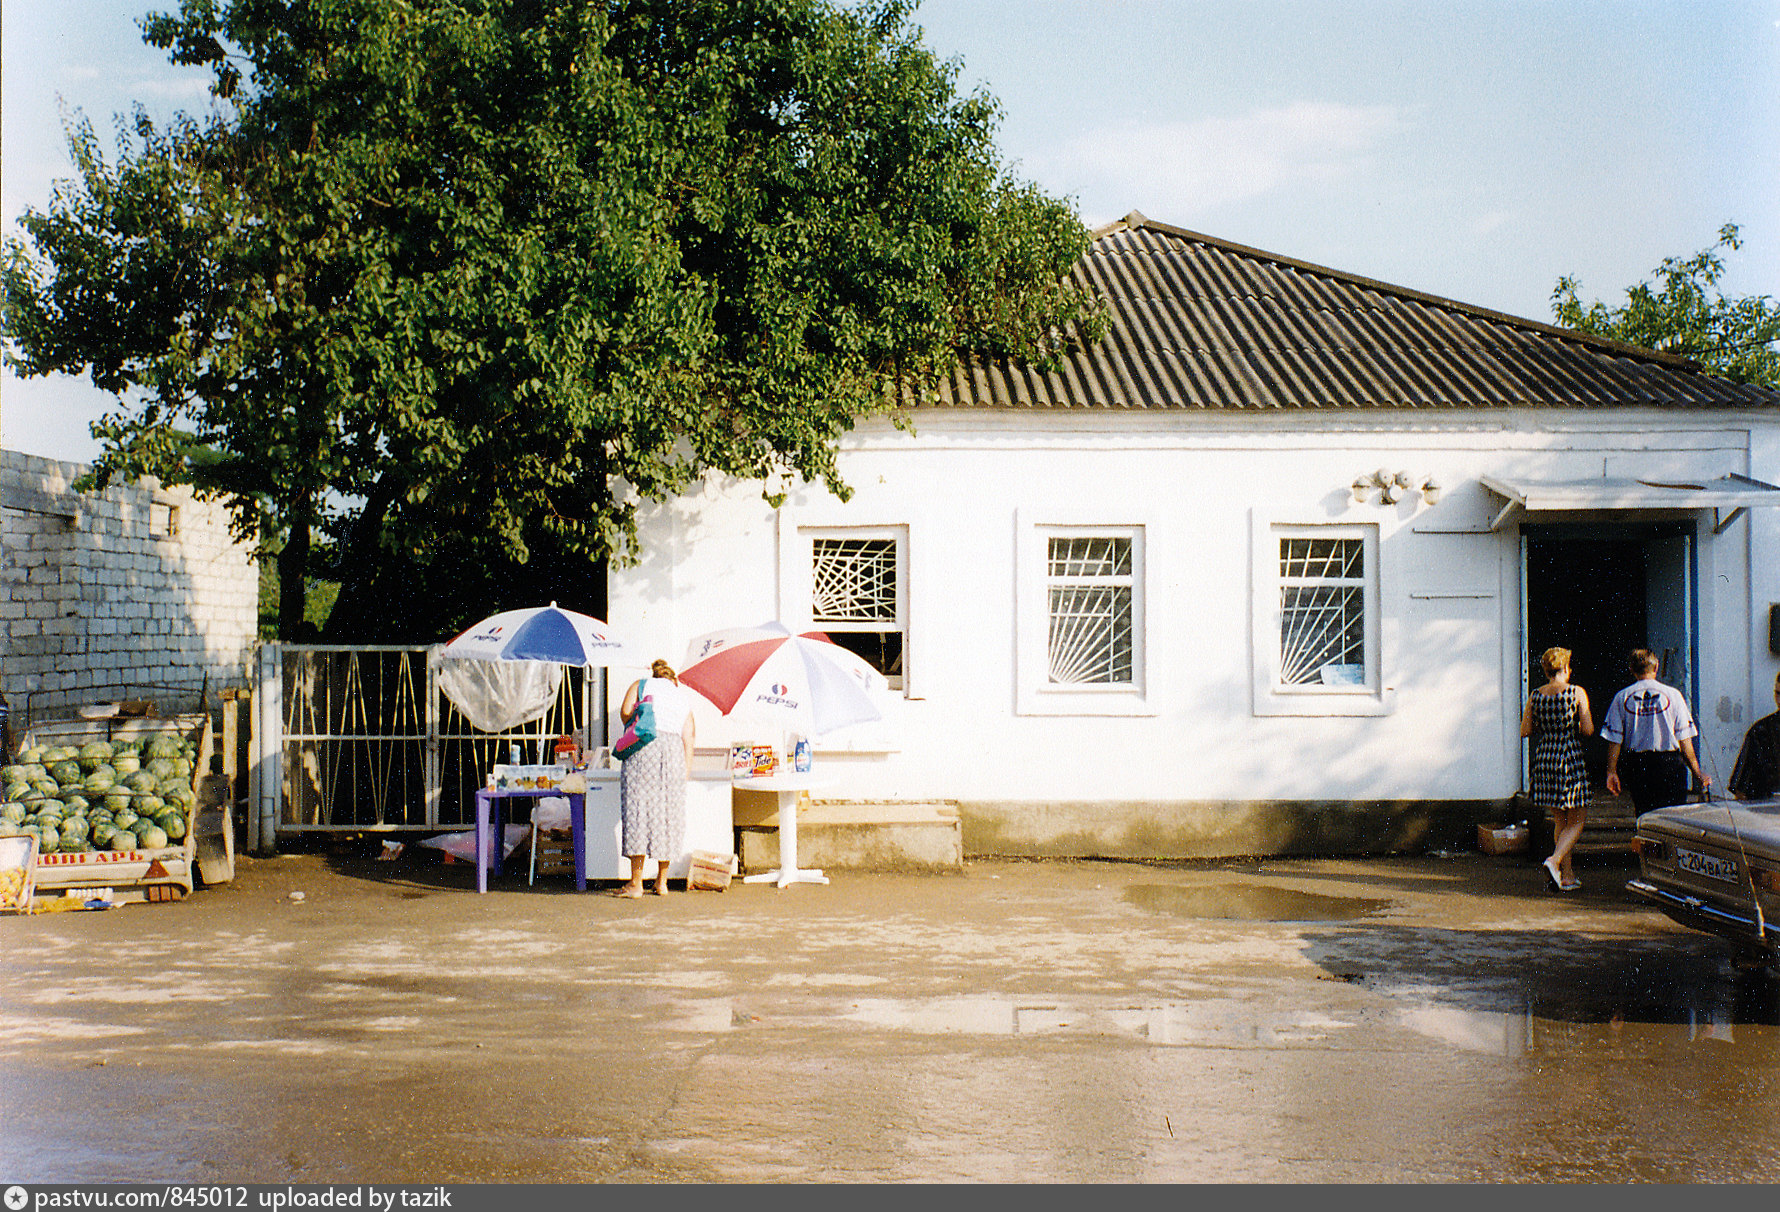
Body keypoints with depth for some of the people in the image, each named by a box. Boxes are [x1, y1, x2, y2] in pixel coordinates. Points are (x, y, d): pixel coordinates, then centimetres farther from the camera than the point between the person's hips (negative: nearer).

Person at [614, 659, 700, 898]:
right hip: (673, 751, 3)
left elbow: (625, 711, 0)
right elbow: (688, 737, 16)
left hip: (643, 747, -3)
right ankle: (662, 882, 15)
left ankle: (636, 882, -7)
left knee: (638, 808, -4)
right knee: (668, 812, 10)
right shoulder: (684, 696, 24)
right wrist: (687, 769, 16)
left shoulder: (641, 685, 16)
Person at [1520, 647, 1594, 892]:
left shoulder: (1535, 696, 3)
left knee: (1559, 820, 14)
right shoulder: (1577, 693, -7)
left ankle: (1567, 876, 15)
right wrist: (1574, 727, 11)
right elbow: (1588, 730, -10)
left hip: (1544, 757, 5)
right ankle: (1554, 860, -17)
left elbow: (1525, 731, 5)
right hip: (1570, 758, -4)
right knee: (1577, 819, 5)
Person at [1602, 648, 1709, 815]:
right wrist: (1697, 772, 4)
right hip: (1670, 763, -2)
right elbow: (1684, 740, -2)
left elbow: (1614, 740, -1)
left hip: (1636, 764, 2)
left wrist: (1611, 771, 3)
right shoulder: (1672, 694, -2)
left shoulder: (1621, 698, 1)